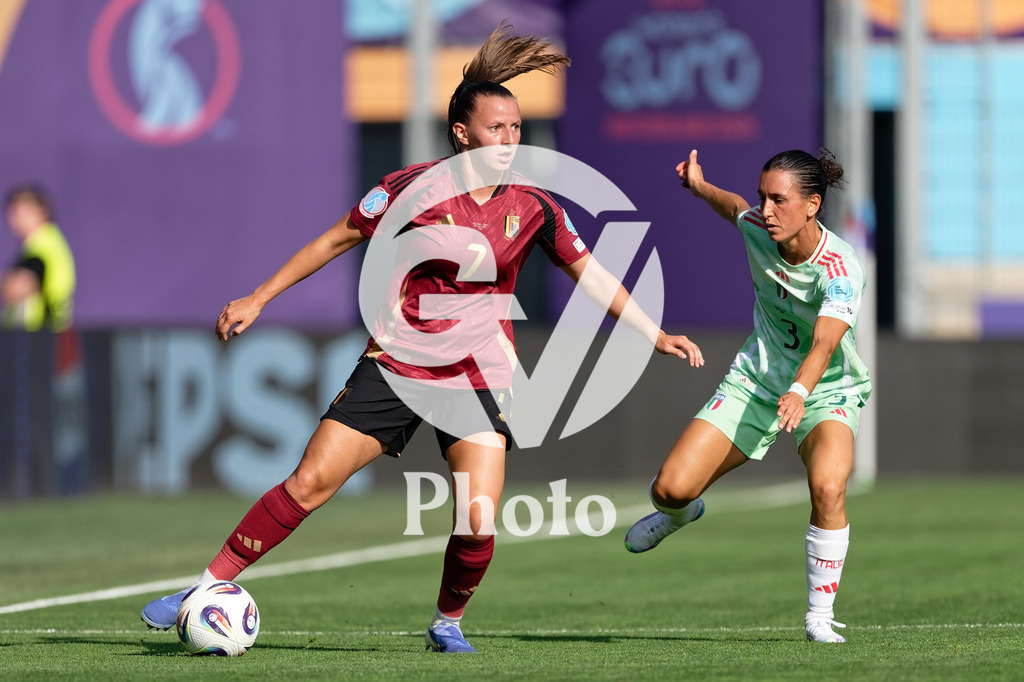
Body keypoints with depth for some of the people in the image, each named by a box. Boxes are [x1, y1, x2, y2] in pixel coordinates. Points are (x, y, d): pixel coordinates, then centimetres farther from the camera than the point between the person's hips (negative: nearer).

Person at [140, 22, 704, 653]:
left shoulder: (533, 209, -2)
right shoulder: (416, 187, -8)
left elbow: (592, 276, 8)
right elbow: (339, 239, 3)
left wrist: (657, 335, 3)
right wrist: (258, 299, 4)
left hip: (478, 376, 1)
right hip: (396, 363, -1)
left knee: (478, 524, -14)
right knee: (308, 484, -10)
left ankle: (448, 624, 14)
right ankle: (207, 590, 0)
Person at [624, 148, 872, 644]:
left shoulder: (841, 269, -28)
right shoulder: (757, 229, -13)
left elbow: (824, 344, -43)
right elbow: (736, 208, 14)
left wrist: (800, 392, -60)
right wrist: (699, 186, 29)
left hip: (826, 393, -4)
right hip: (755, 381, 4)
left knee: (827, 487, -34)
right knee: (670, 487, -8)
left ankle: (820, 615, -16)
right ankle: (679, 512, 33)